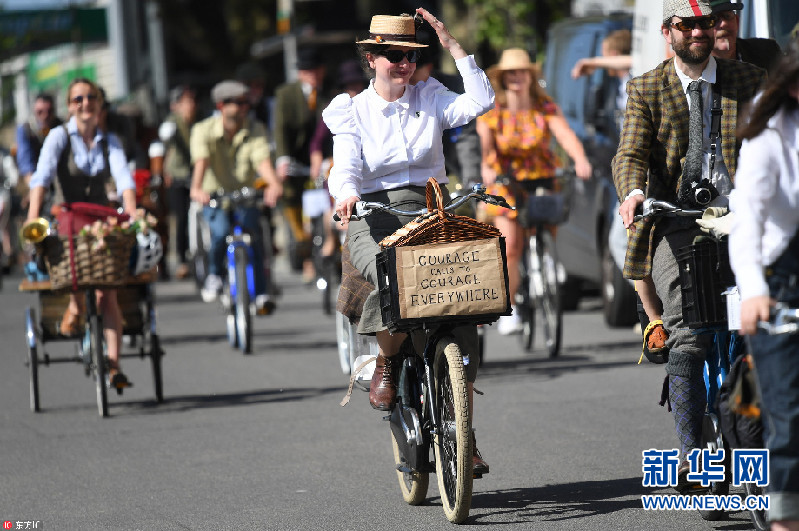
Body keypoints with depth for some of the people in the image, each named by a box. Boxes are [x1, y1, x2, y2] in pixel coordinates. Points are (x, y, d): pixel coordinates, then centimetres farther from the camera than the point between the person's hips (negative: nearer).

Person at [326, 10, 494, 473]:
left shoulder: (430, 99, 13)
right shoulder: (353, 111, 7)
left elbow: (479, 103, -4)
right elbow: (346, 166, -6)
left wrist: (454, 46, -3)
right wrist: (345, 193, -29)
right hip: (375, 220, -2)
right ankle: (387, 362, -6)